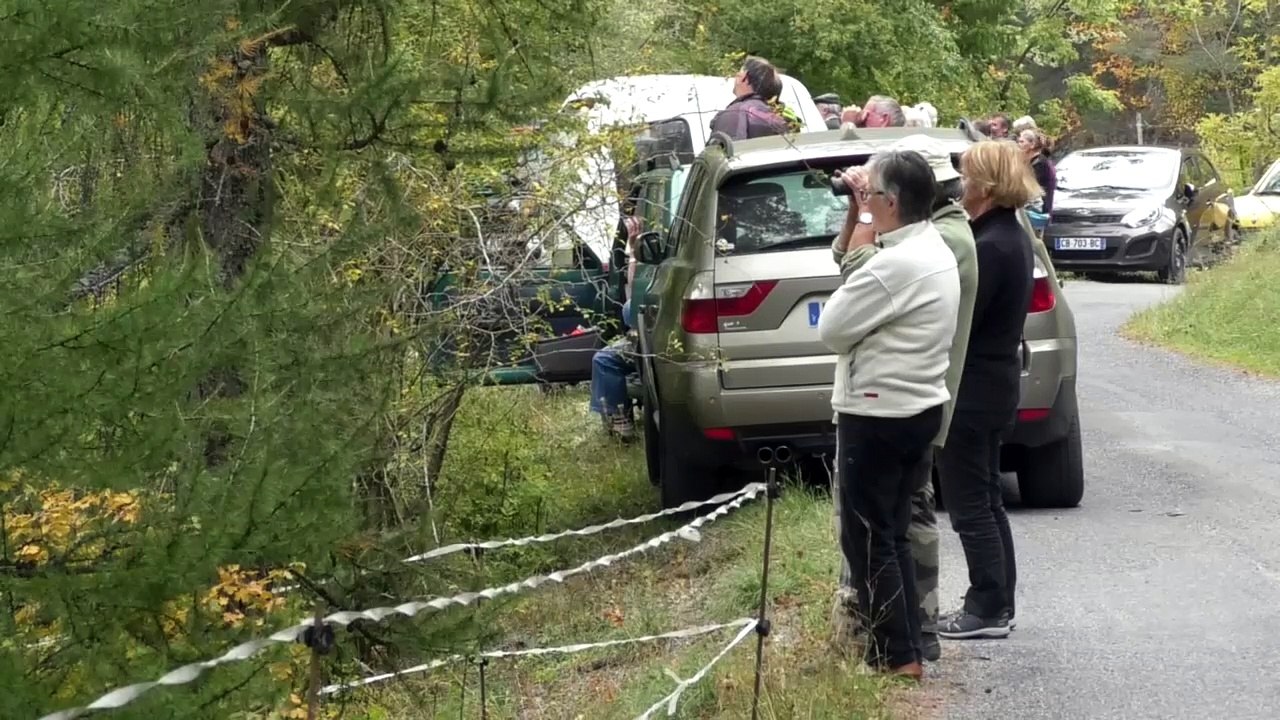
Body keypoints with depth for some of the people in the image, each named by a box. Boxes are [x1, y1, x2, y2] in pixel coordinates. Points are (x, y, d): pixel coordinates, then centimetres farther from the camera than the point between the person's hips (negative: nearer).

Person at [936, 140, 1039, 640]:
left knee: (970, 505, -2)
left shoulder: (991, 246, -21)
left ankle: (987, 609, 4)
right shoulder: (1011, 235, 10)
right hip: (994, 381, 10)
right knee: (986, 500, 17)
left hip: (973, 391, -10)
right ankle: (998, 605, 23)